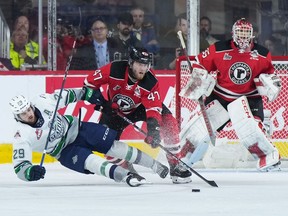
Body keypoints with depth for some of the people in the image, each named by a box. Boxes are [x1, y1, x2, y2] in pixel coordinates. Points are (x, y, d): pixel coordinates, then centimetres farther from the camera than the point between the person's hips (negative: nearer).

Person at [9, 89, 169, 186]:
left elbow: (63, 96, 3)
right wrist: (29, 172, -46)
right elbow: (20, 166, -25)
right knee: (90, 161, -30)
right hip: (65, 151, -3)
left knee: (112, 145, -4)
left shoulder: (42, 101, -17)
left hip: (76, 128, 3)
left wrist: (86, 94, 3)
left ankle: (157, 167, 6)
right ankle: (126, 176, -40)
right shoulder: (22, 135, -24)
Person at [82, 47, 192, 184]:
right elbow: (89, 82, -18)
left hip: (140, 107, 0)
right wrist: (100, 101, -24)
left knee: (168, 121, -21)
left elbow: (154, 109, -33)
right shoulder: (114, 70, -30)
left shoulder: (150, 82, -28)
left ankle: (175, 165, -15)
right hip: (115, 110, 0)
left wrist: (153, 130, -47)